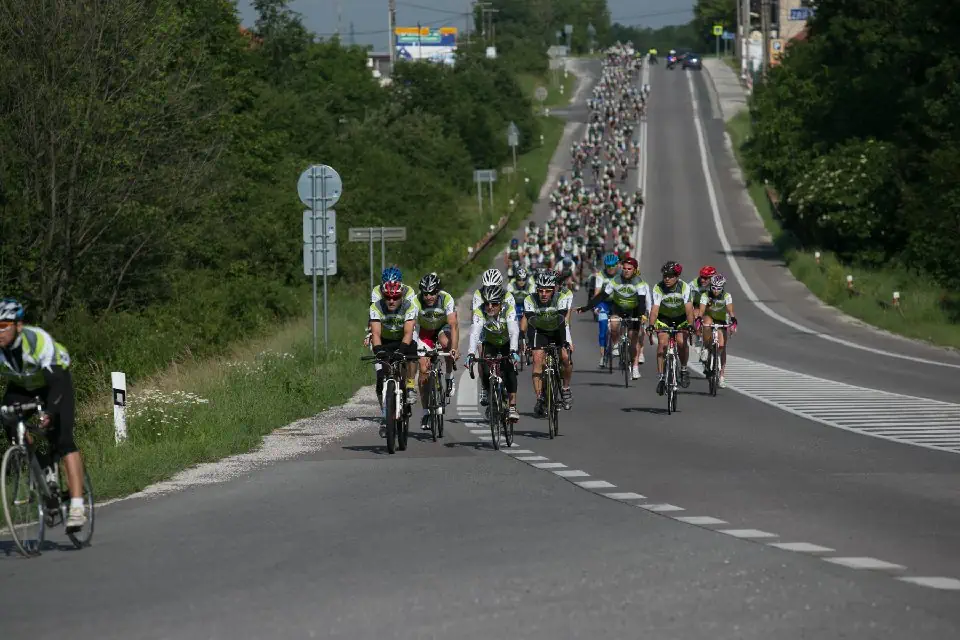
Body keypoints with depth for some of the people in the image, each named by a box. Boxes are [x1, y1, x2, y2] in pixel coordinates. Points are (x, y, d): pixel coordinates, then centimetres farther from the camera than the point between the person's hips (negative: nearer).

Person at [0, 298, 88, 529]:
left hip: (55, 378, -4)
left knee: (62, 440, -19)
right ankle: (46, 469, 9)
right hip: (21, 385, 4)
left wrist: (50, 412, -59)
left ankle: (77, 507, -23)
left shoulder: (39, 340, -38)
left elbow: (56, 381, -44)